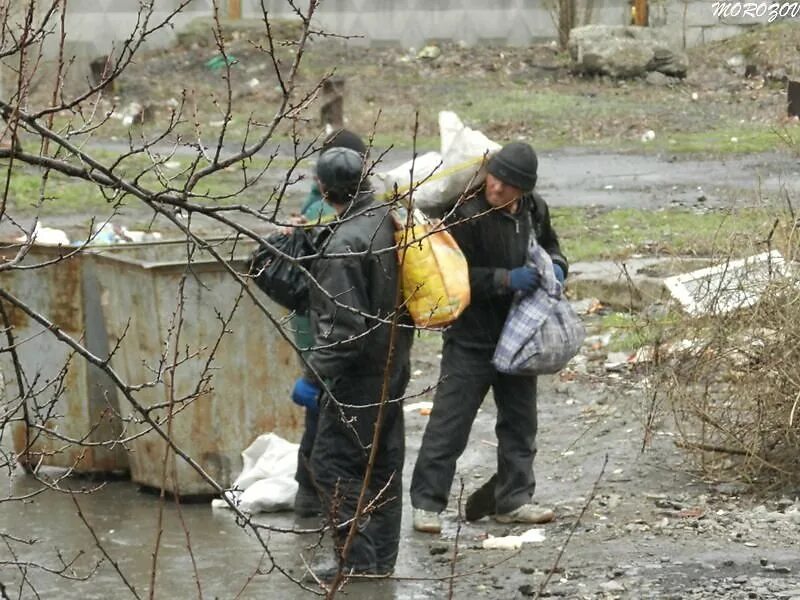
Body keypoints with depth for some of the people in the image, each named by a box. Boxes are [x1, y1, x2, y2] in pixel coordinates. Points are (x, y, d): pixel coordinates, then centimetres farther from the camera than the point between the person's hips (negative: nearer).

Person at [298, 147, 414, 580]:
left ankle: (357, 557, 0)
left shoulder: (344, 245, -24)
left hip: (359, 373, -9)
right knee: (383, 462, 15)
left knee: (332, 463, -1)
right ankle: (382, 557, 23)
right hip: (393, 365, 9)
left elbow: (344, 328, -24)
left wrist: (315, 373, -18)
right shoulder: (389, 220, 2)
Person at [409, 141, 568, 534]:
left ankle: (513, 499, 25)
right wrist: (506, 280, -28)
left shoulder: (534, 210, 0)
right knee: (449, 421, -4)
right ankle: (427, 502, 3)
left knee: (519, 420, 14)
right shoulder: (467, 214, -20)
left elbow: (549, 246, 20)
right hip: (472, 339, -6)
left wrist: (556, 266, -3)